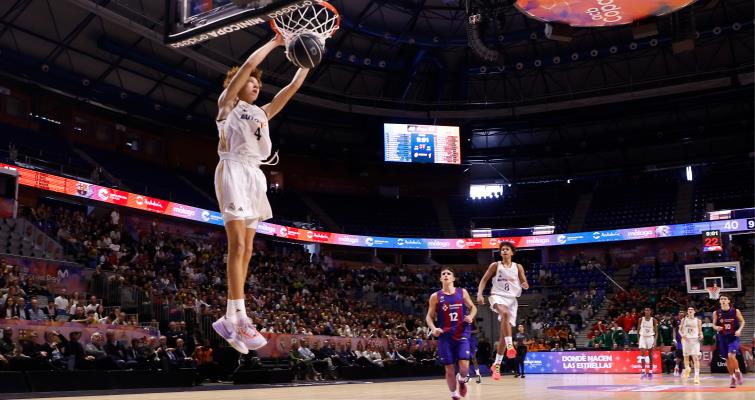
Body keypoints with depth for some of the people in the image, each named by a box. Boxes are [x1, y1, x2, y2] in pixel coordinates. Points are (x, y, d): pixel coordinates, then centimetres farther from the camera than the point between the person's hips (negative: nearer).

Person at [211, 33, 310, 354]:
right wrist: (275, 42, 7)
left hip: (254, 176, 7)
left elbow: (294, 86, 24)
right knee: (237, 245, -17)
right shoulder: (228, 103, 10)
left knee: (246, 249, 2)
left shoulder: (262, 112, 25)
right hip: (234, 171, -7)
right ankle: (240, 319, -23)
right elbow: (248, 65, -1)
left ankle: (228, 320, 5)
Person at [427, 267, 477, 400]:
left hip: (462, 334, 0)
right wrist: (433, 329, -15)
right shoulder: (435, 296, 0)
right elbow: (429, 316, 4)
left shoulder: (462, 292, 3)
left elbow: (473, 307, 14)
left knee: (464, 366, -13)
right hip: (445, 335, 0)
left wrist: (471, 316, -8)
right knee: (449, 369, 2)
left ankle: (462, 380, 22)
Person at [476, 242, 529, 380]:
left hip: (511, 299, 3)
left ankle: (497, 364, 10)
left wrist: (525, 285, -17)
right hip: (497, 296, -3)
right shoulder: (495, 266, 4)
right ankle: (510, 345, -38)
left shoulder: (518, 267, 9)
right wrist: (479, 294, -13)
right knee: (505, 313, -39)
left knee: (504, 333, 1)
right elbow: (484, 280, 2)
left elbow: (525, 284, 7)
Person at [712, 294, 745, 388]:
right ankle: (733, 378, 25)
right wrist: (716, 327, -15)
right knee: (727, 359, 9)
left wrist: (739, 330, -11)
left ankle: (737, 372, 5)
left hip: (733, 337, -3)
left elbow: (742, 321, 6)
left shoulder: (735, 311, -5)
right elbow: (714, 324, 8)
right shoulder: (716, 313, -2)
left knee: (731, 356, -22)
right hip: (722, 338, 3)